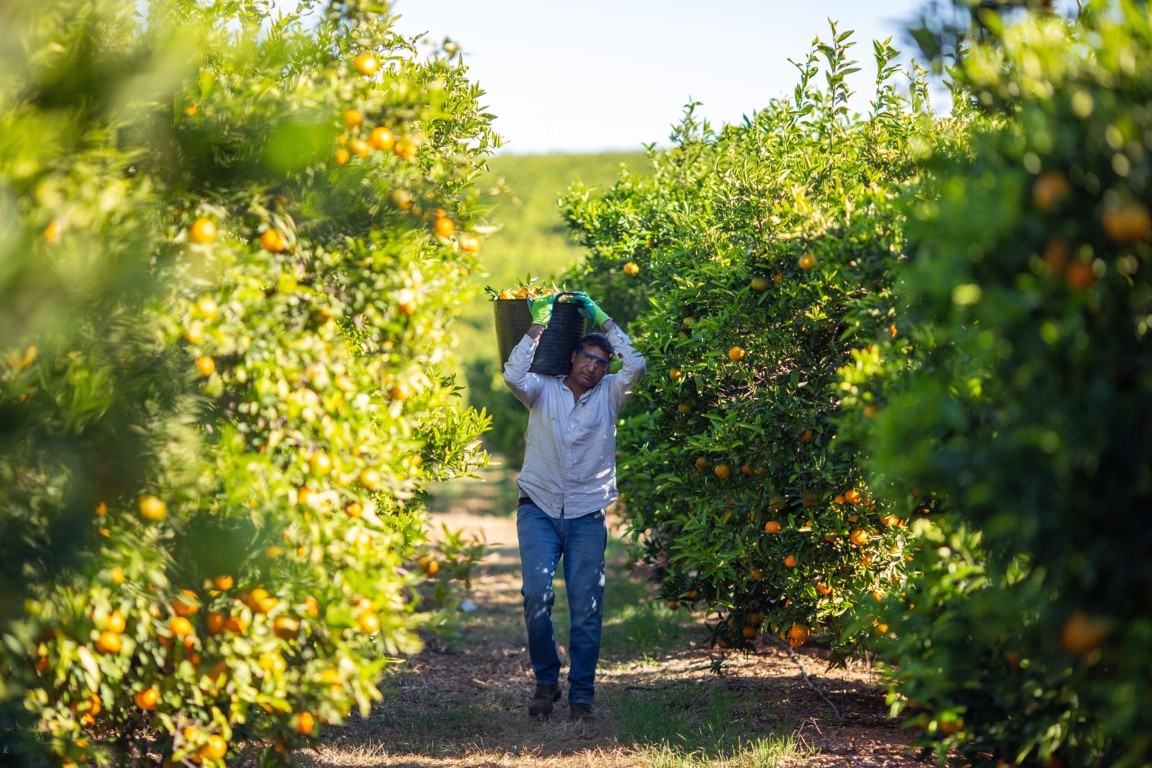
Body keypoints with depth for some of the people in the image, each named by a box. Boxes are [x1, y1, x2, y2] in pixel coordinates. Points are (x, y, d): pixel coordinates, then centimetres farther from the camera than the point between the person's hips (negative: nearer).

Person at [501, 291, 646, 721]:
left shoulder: (609, 395, 8)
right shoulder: (543, 389, 5)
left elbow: (636, 368, -9)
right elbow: (514, 376, -15)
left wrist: (603, 321, -4)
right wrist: (538, 326, -12)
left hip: (587, 514, 1)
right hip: (539, 508, -1)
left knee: (586, 608, -3)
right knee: (537, 594, -15)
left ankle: (581, 694, 6)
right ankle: (546, 681, 3)